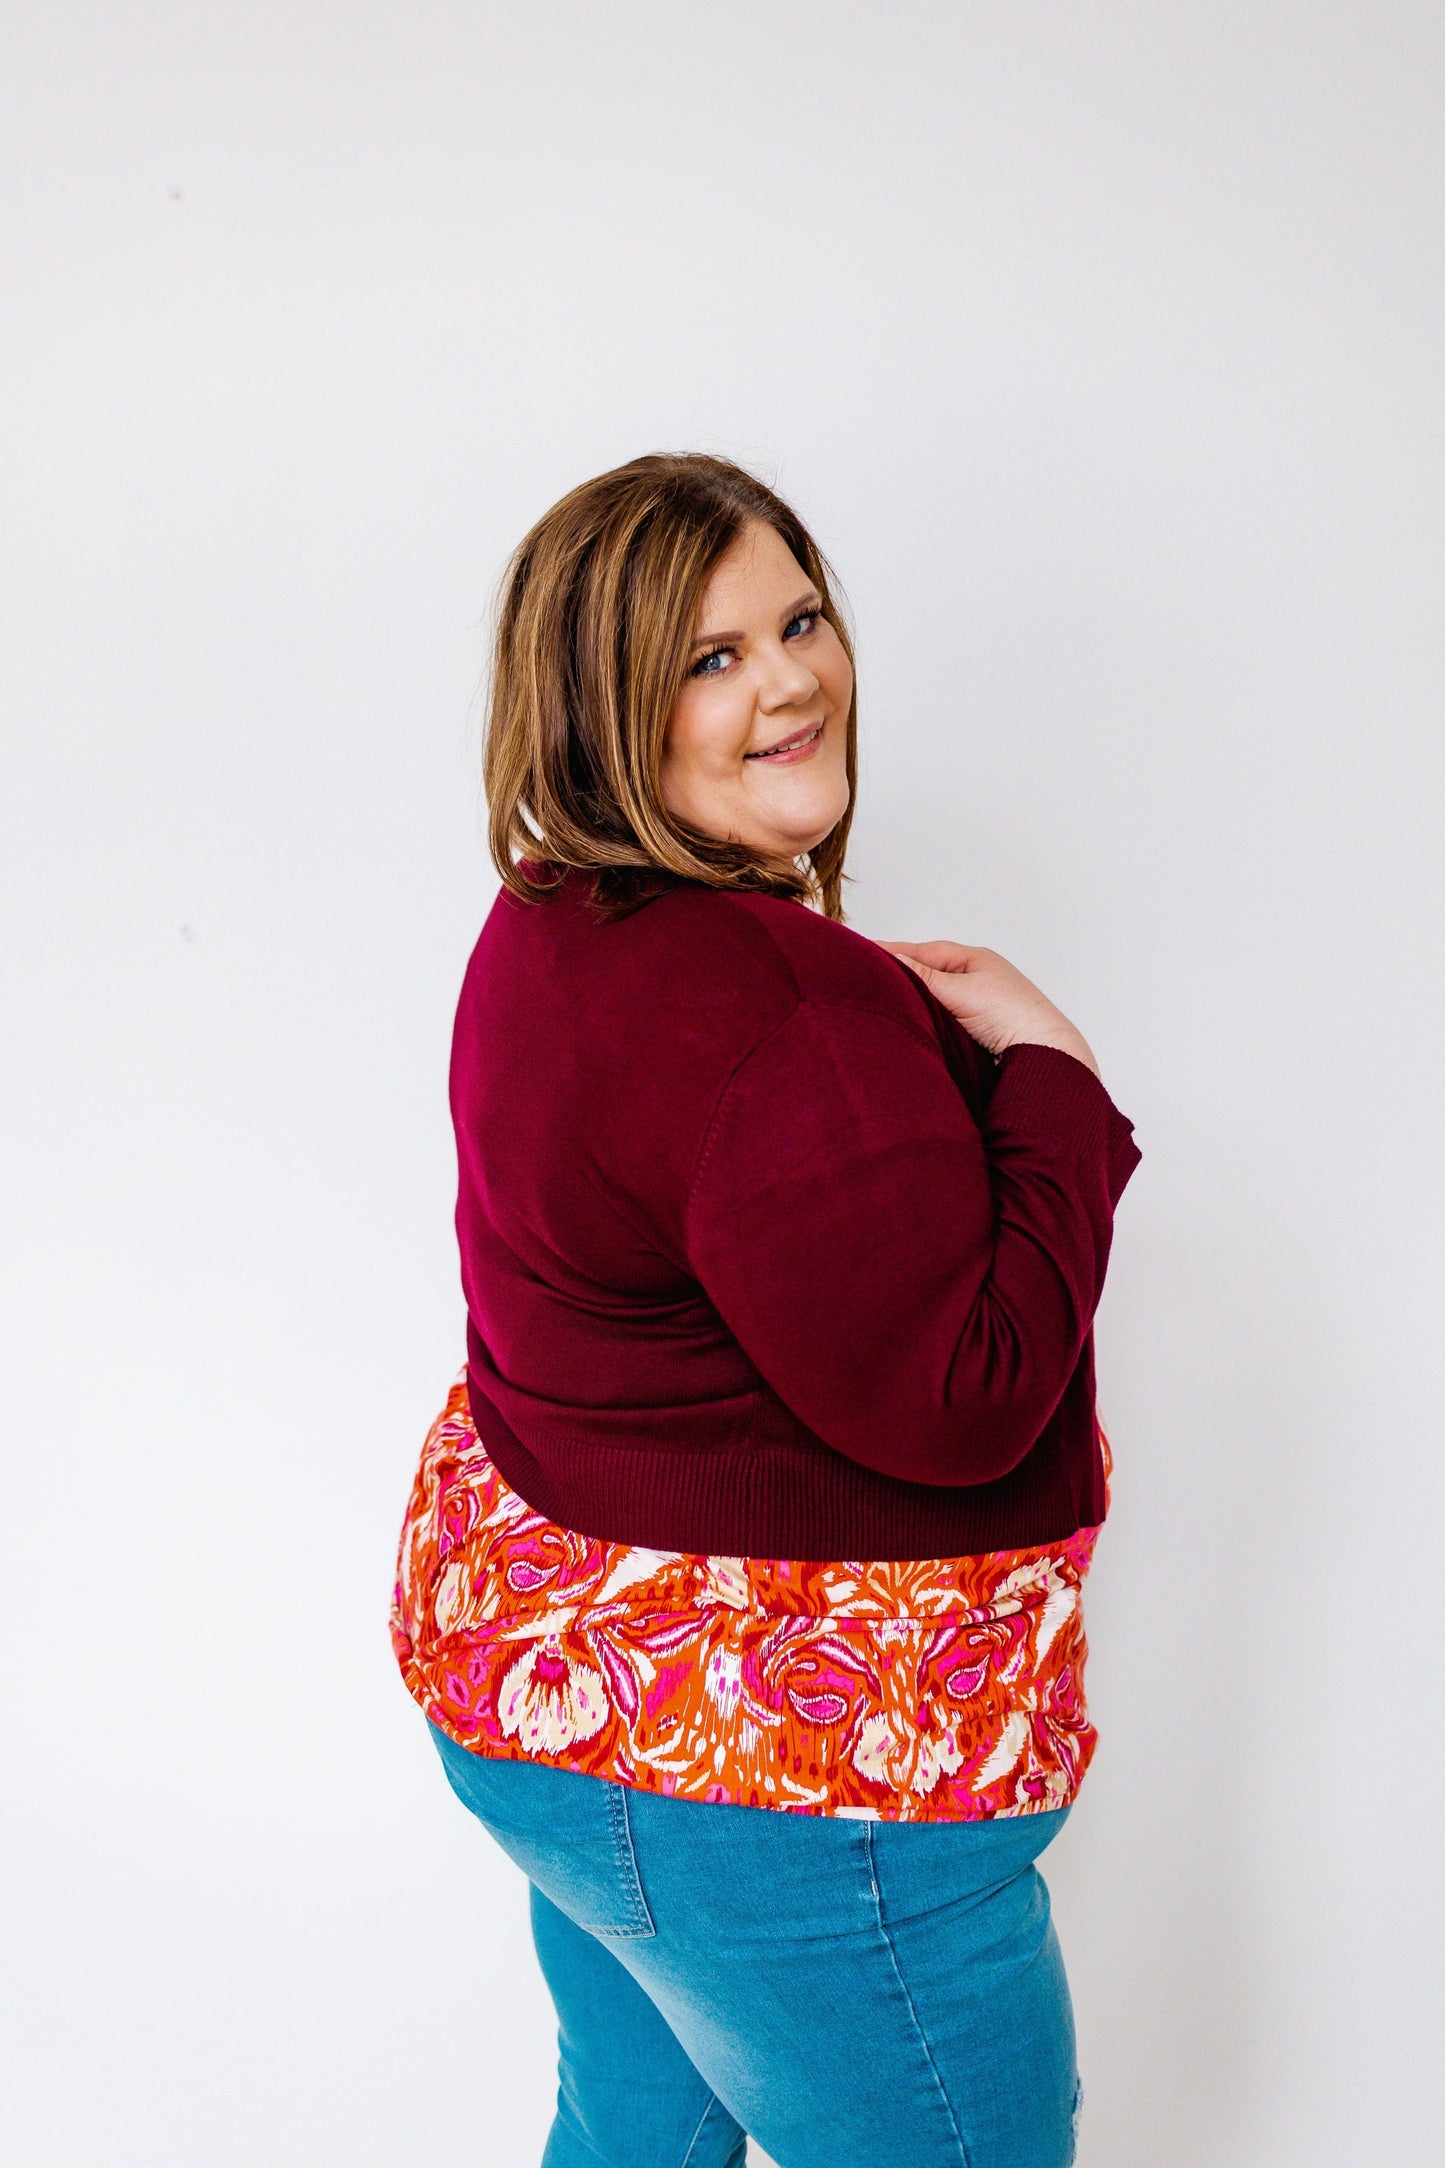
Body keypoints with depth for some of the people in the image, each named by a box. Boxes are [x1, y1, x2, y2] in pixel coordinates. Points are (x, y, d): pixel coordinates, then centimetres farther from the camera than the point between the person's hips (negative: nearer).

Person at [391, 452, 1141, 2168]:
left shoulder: (558, 928, 5)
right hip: (767, 1778, -10)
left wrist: (927, 1040, 3)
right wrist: (1047, 1073, -17)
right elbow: (963, 1401, -27)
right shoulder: (762, 1001, -30)